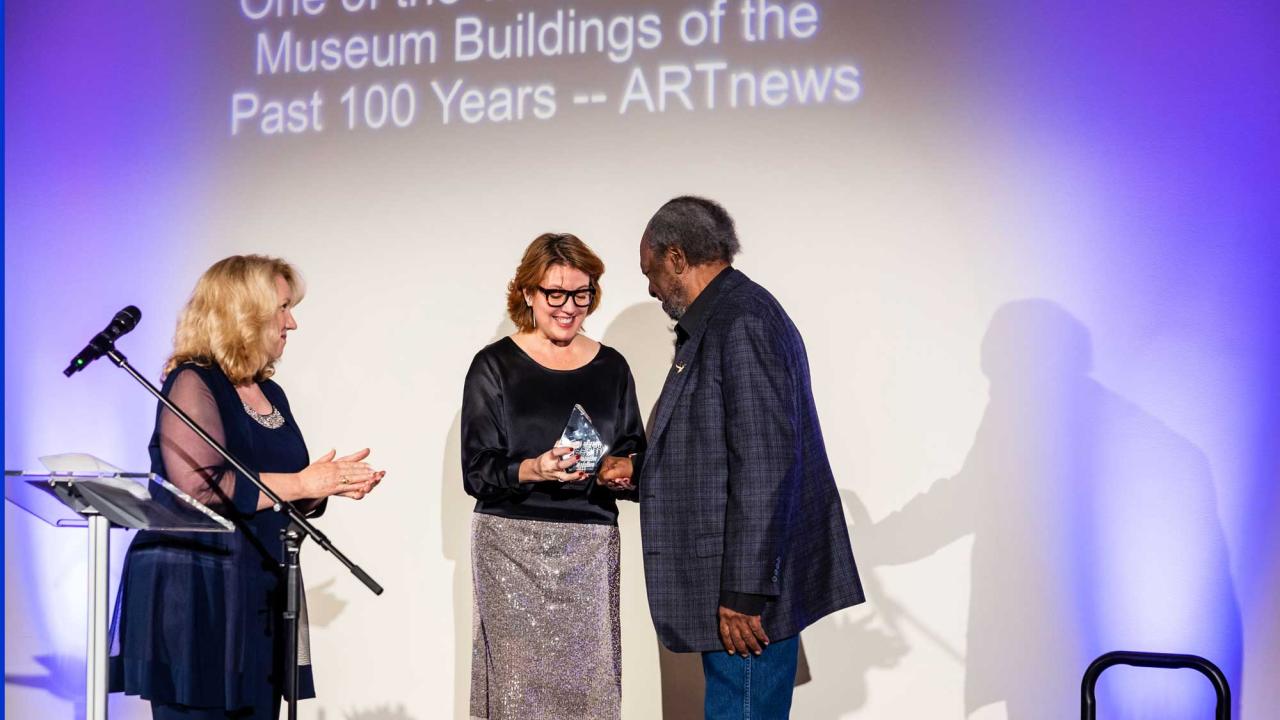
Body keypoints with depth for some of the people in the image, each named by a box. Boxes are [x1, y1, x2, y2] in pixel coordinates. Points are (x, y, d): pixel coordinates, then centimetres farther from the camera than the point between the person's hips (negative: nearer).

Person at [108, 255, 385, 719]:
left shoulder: (271, 394, 16)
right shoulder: (192, 383, -9)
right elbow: (201, 488, -22)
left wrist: (329, 483, 2)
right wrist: (302, 483, -16)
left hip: (259, 597, 8)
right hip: (194, 595, -8)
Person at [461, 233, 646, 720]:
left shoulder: (610, 367, 10)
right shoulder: (495, 366, 1)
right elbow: (477, 473, -4)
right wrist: (533, 470, -21)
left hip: (590, 546, 2)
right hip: (513, 545, -2)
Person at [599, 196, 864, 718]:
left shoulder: (741, 323, -16)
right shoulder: (722, 320, 18)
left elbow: (764, 464, -22)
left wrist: (743, 593, -23)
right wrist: (640, 469, 20)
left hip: (750, 589, -10)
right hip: (730, 581, 10)